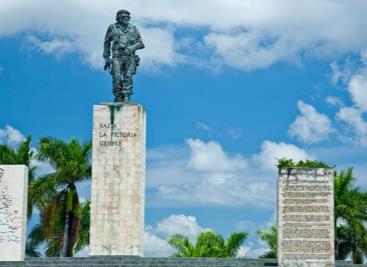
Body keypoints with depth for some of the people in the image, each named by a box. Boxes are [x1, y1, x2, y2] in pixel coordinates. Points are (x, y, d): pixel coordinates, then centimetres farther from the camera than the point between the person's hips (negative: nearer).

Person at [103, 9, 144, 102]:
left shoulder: (133, 29, 11)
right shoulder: (112, 28, 9)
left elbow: (141, 44, 8)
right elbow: (107, 43, 17)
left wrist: (132, 47, -12)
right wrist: (106, 58, 12)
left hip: (130, 57, 1)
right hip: (117, 57, -1)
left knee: (128, 78, -10)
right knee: (117, 77, -13)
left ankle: (126, 99, -10)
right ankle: (118, 98, 1)